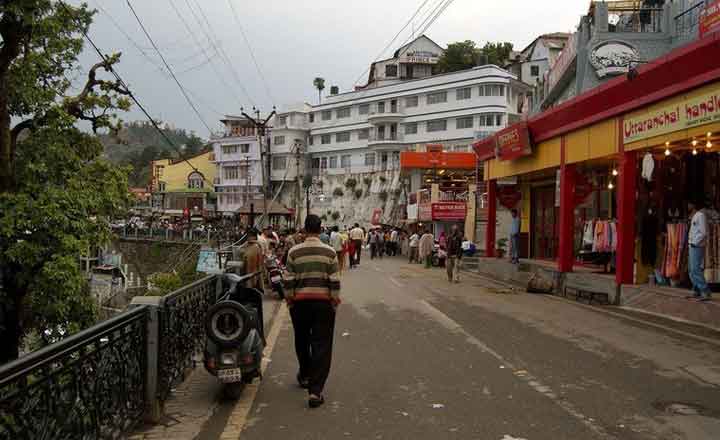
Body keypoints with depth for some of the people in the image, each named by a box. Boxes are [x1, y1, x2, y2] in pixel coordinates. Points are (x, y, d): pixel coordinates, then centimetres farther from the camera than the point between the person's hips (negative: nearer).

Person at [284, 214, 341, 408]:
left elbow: (288, 281, -3)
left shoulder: (294, 252, -4)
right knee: (322, 345, 1)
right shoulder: (330, 252, -5)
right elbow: (335, 281, -6)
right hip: (323, 303, -1)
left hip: (300, 303, 1)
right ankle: (315, 390, -4)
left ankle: (305, 376, 41)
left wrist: (289, 300, 9)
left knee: (302, 341, 21)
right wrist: (335, 301, 5)